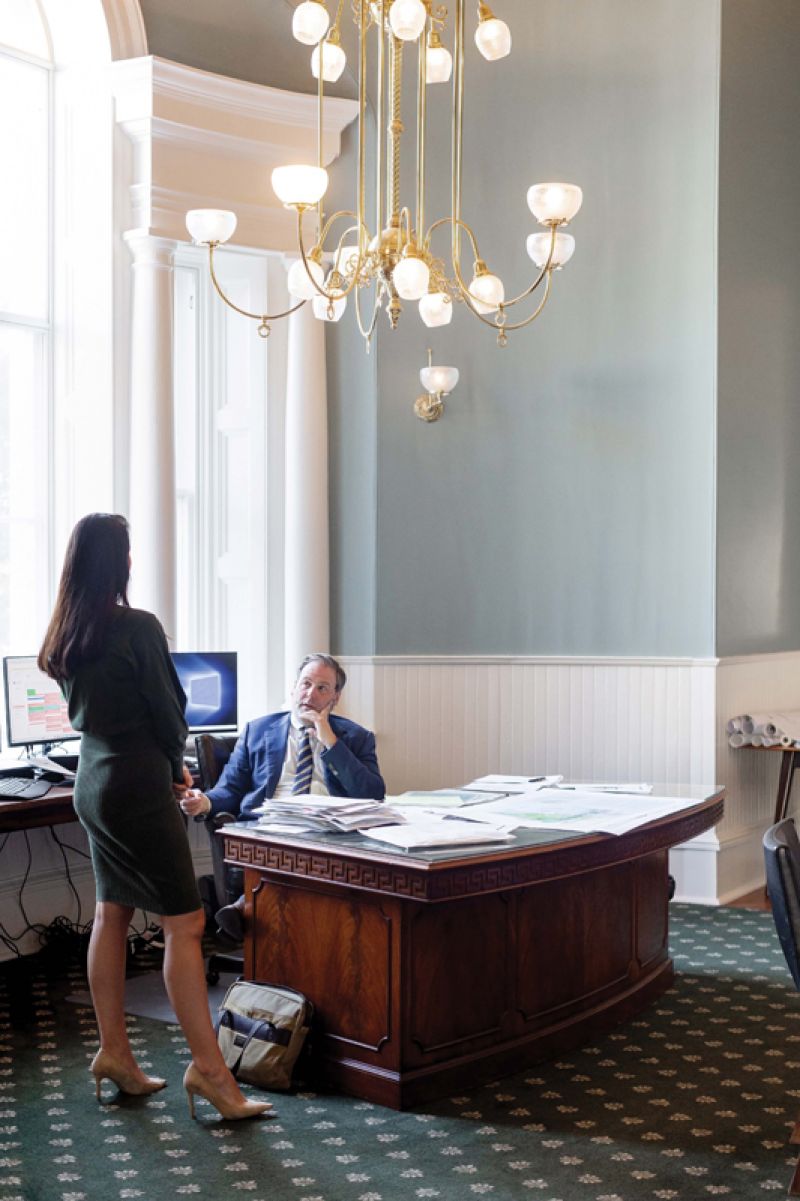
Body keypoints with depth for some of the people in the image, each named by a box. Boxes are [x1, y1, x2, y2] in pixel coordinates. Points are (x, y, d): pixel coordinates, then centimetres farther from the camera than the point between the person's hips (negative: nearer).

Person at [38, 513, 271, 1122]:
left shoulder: (64, 637, 8)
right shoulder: (138, 628, -17)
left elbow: (84, 711, 12)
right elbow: (168, 710, -11)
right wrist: (176, 767, 9)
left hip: (93, 782, 9)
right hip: (137, 786, -9)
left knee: (111, 915, 15)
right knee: (185, 923, -5)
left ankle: (114, 1052, 23)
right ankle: (207, 1067, -2)